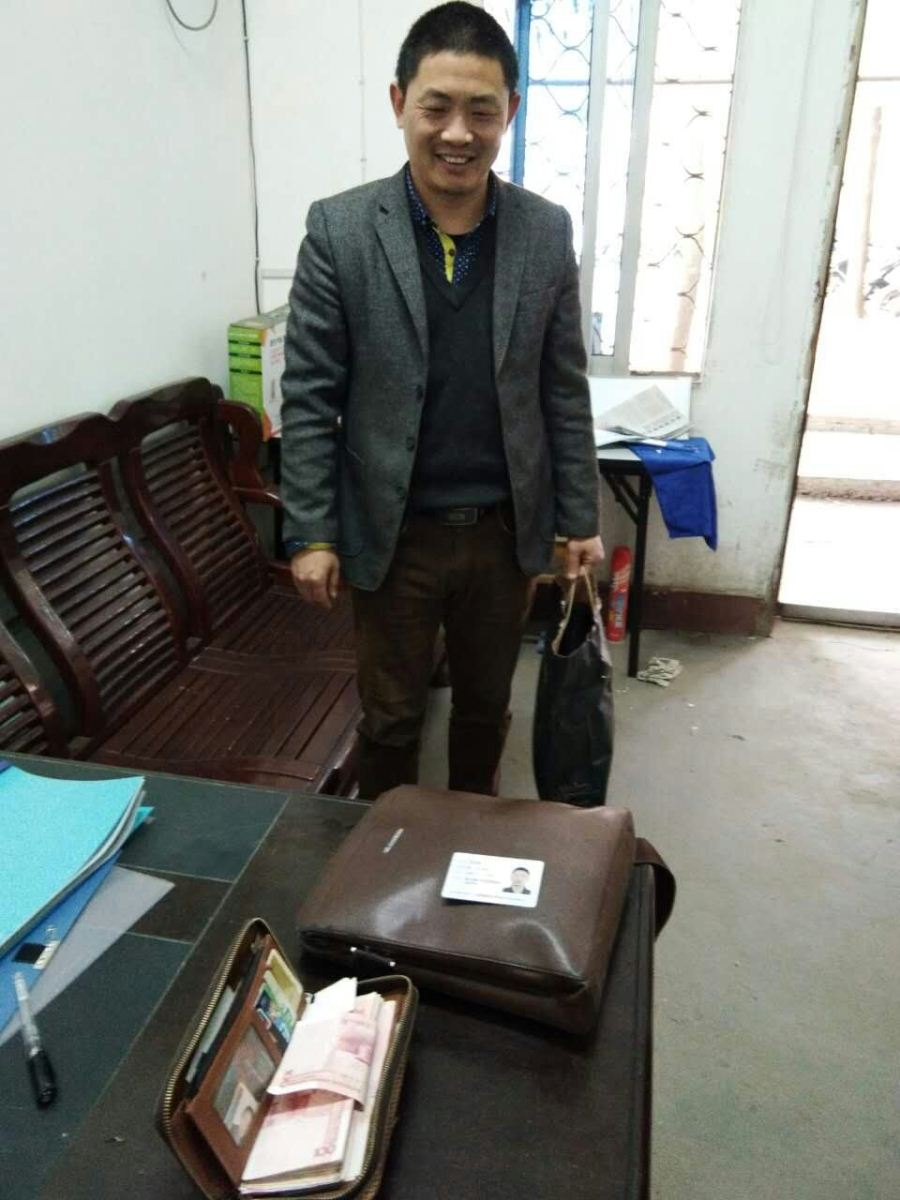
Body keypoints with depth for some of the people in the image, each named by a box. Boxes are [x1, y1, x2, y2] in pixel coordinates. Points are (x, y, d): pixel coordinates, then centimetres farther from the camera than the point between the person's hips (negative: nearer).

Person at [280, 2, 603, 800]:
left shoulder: (547, 232, 0)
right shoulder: (339, 229, -8)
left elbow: (565, 391, 4)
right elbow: (309, 397, -6)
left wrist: (580, 519, 4)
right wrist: (310, 532, -8)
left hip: (506, 530, 3)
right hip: (390, 533, -2)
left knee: (487, 705, 20)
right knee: (391, 715, 14)